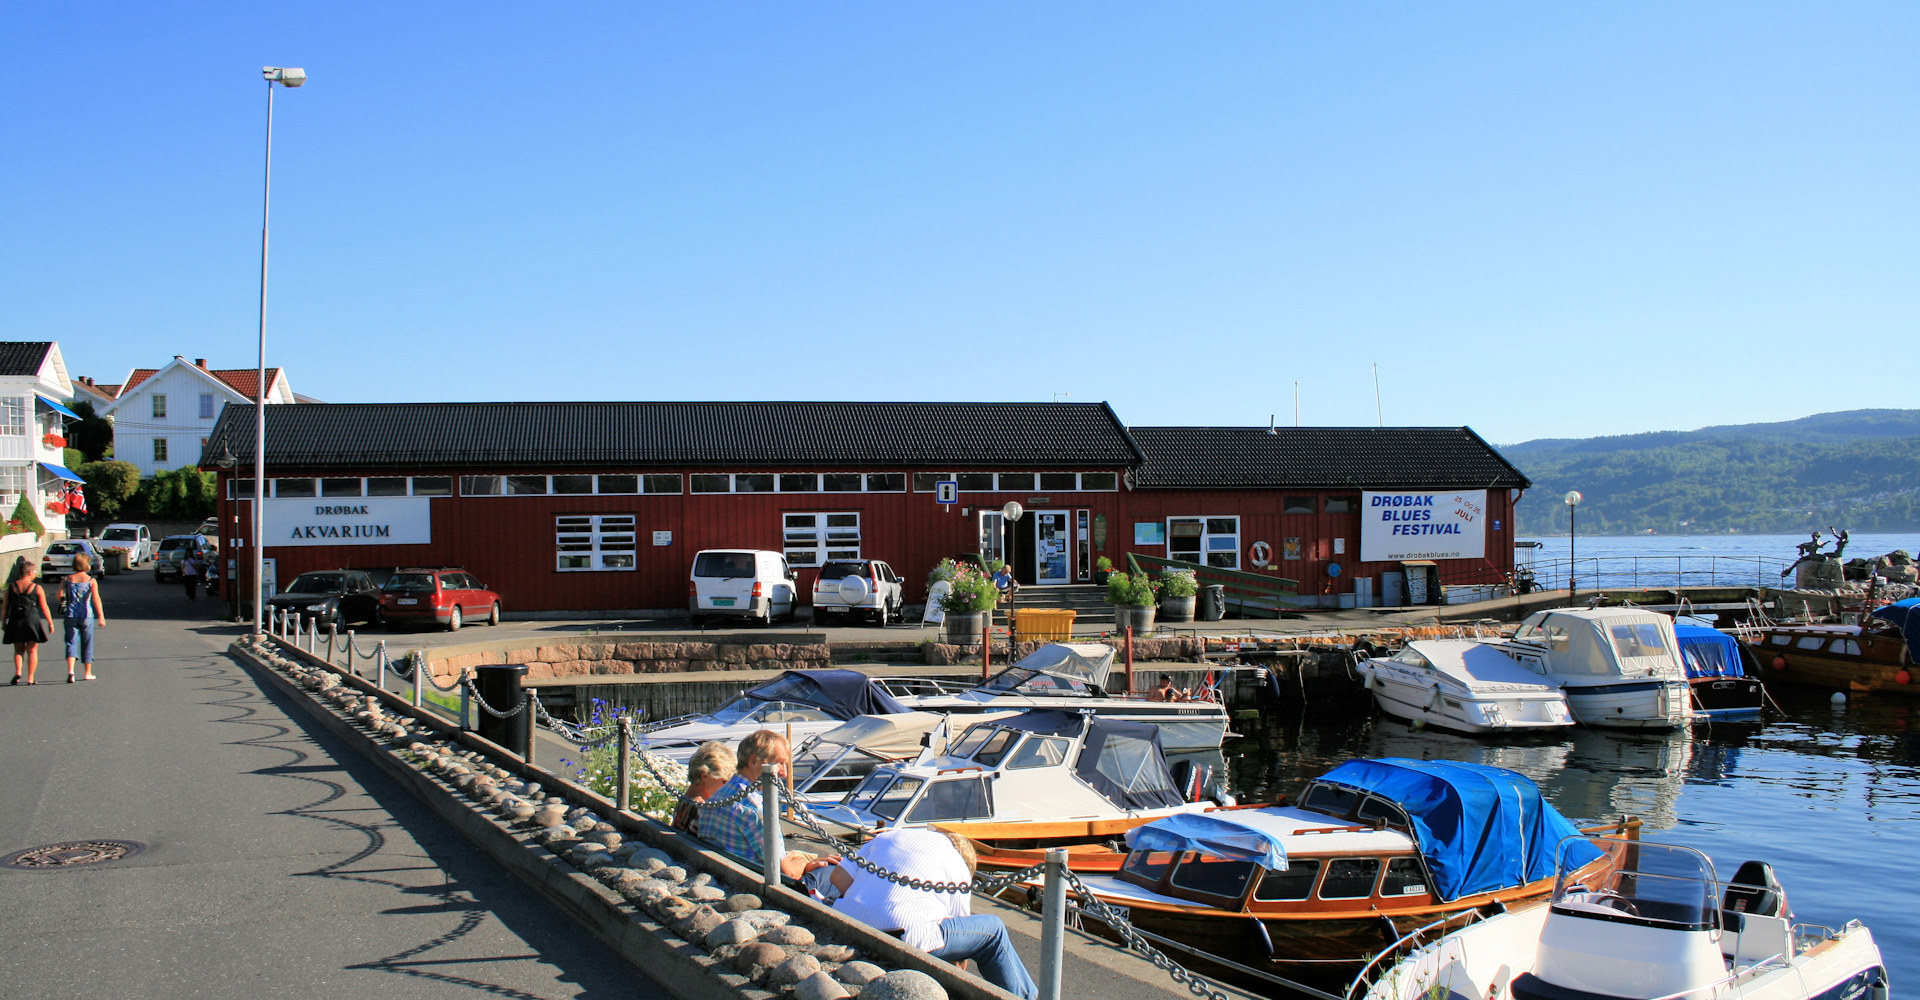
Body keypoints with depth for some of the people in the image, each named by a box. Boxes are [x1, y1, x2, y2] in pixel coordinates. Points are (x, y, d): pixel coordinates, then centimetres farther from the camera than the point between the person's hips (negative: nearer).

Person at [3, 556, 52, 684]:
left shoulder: (11, 587, 3)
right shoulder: (36, 588, -4)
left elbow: (4, 606, 4)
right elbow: (44, 608, -3)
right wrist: (50, 622, 4)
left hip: (15, 622, 3)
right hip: (32, 620, -3)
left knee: (18, 649, 16)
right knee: (32, 650, 6)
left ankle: (17, 672, -7)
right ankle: (30, 678, 3)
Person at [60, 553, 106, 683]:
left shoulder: (67, 580, 3)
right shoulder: (91, 581, -4)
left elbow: (60, 596, -4)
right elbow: (96, 599, -12)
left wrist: (66, 604, 18)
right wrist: (101, 616, -14)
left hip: (71, 615, 1)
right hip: (86, 615, -1)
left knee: (71, 642, 1)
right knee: (87, 643, 11)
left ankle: (70, 670, -20)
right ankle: (88, 673, 20)